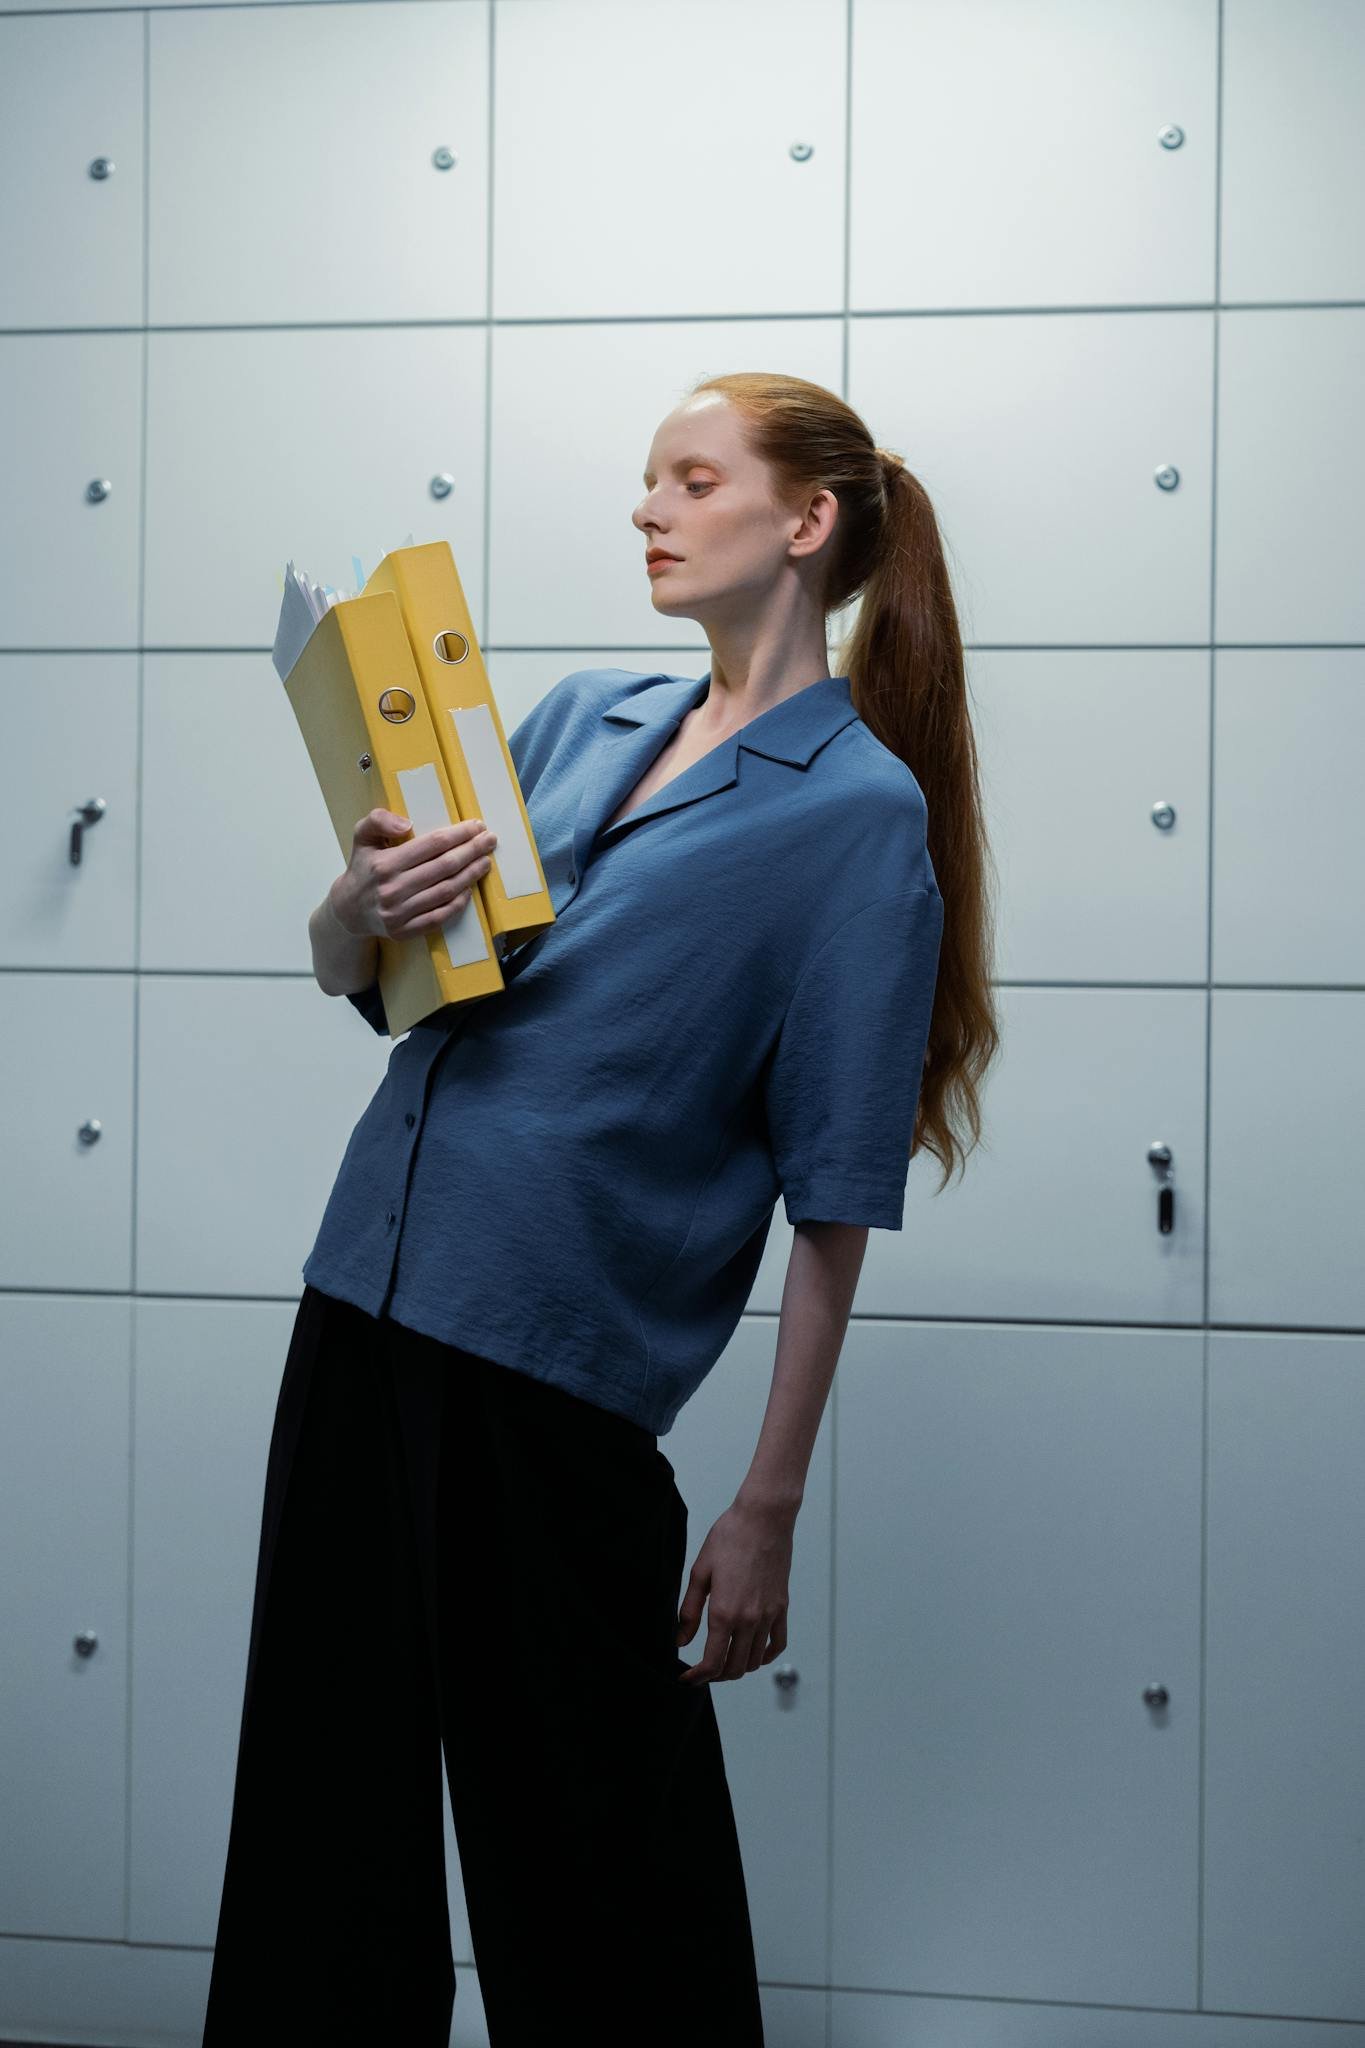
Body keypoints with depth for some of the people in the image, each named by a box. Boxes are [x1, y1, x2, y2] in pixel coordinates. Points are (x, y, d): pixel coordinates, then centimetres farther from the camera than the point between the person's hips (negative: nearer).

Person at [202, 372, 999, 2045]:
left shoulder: (862, 815, -6)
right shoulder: (579, 717, 13)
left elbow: (832, 1203, -9)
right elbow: (346, 972, 17)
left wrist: (769, 1505, -10)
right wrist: (361, 906, -7)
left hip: (562, 1359, -6)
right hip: (365, 1298, 6)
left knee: (585, 1844, 6)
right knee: (326, 1788, 13)